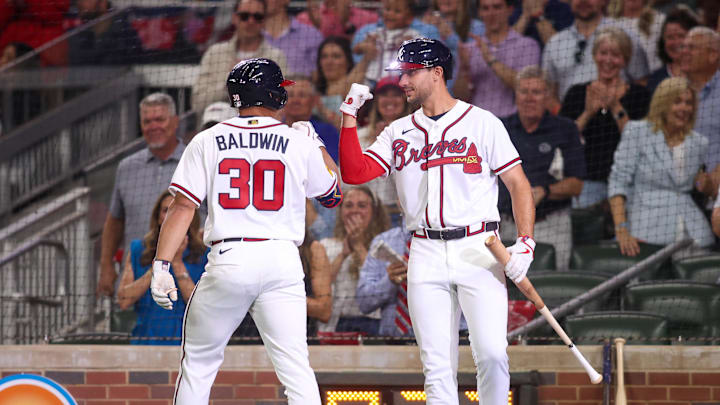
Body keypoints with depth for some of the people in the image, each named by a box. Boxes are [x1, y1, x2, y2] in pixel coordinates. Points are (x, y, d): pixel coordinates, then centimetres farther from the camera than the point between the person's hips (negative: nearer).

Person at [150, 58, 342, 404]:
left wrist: (161, 266, -4)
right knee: (295, 366, -1)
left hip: (227, 260, 0)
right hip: (282, 262, 0)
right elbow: (334, 195, 20)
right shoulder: (300, 144, 4)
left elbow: (182, 207, -3)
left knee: (198, 363, 13)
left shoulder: (207, 142, 4)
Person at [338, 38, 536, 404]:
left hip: (478, 249, -3)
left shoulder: (482, 123, 4)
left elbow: (518, 184, 2)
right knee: (437, 366, -1)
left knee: (491, 353, -14)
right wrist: (349, 116, -2)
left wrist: (525, 242, -10)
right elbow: (354, 173, 3)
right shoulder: (398, 132, 14)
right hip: (426, 256, 3)